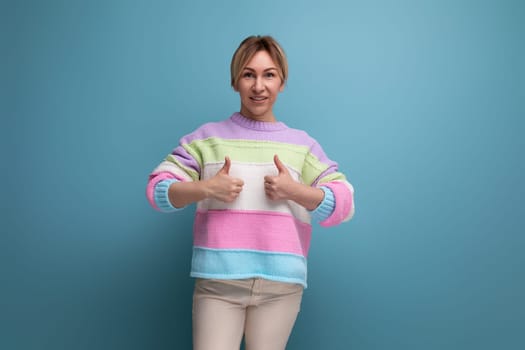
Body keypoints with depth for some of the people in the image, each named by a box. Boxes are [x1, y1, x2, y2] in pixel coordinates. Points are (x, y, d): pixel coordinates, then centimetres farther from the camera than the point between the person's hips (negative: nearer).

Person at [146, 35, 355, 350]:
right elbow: (157, 190, 4)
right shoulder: (208, 137, 8)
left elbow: (344, 203, 3)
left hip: (281, 284, 1)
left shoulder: (302, 144, 10)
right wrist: (205, 188, -12)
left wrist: (294, 191, -13)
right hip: (217, 281, -1)